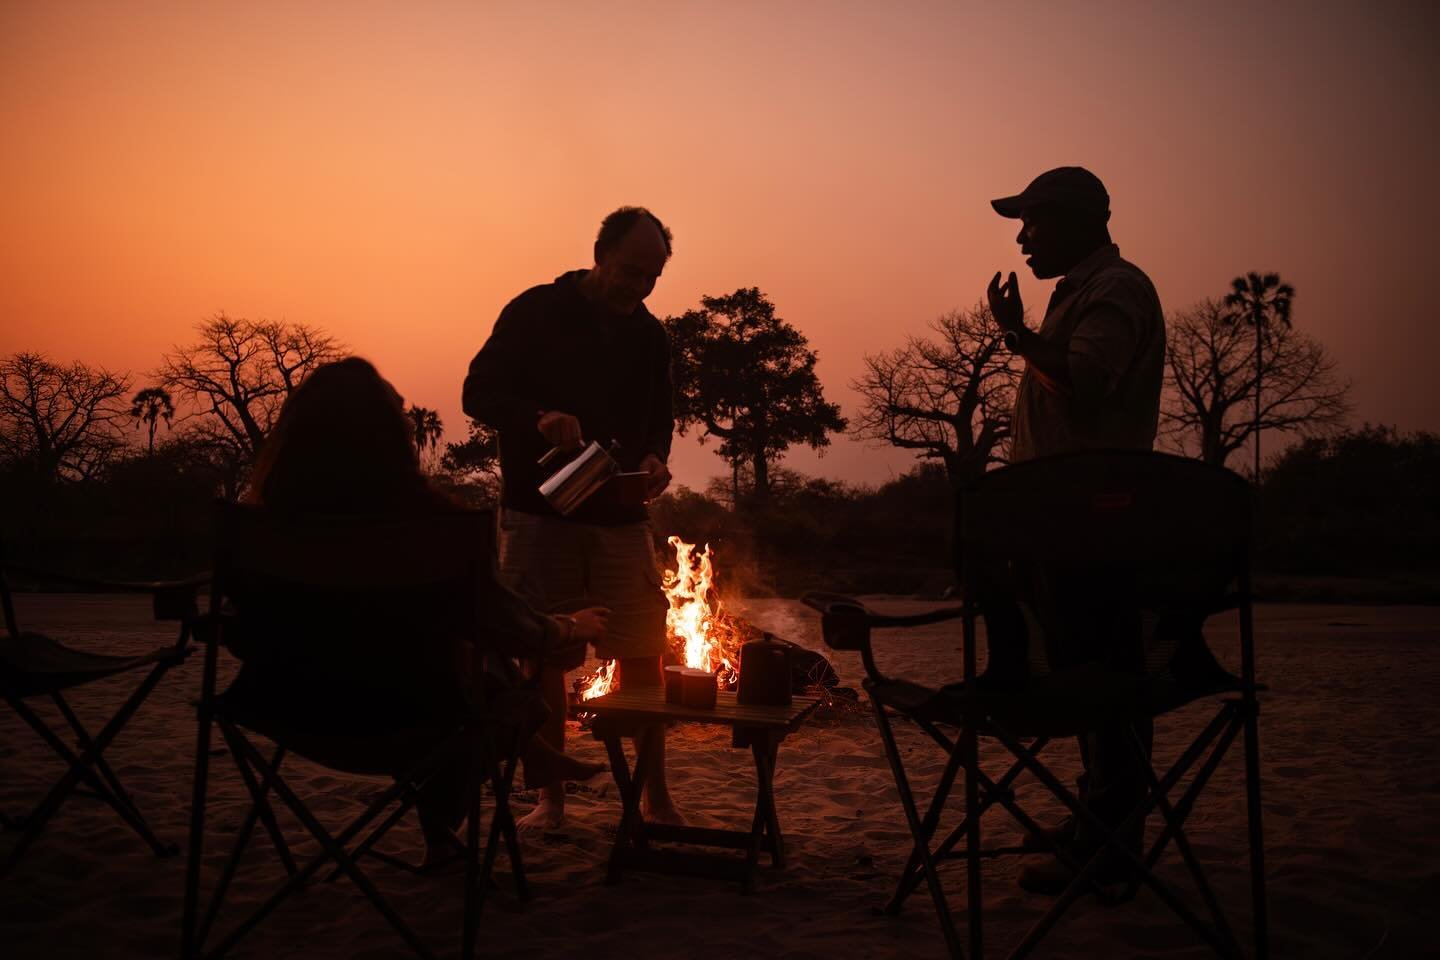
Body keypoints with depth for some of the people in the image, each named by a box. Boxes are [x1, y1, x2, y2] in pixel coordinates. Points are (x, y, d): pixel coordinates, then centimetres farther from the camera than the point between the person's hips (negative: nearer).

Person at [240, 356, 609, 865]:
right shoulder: (426, 515, -23)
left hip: (291, 704, 4)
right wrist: (573, 628, 10)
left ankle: (531, 754, 42)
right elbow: (508, 630, -11)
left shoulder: (266, 516, -13)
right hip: (398, 713, -4)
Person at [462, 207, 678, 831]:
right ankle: (551, 795, 16)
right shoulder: (535, 312, -2)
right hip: (539, 514, -2)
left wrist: (654, 457, -6)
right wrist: (539, 418, -24)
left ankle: (656, 793, 12)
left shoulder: (650, 335, 9)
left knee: (642, 653, 0)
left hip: (621, 518, 3)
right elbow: (479, 392, -5)